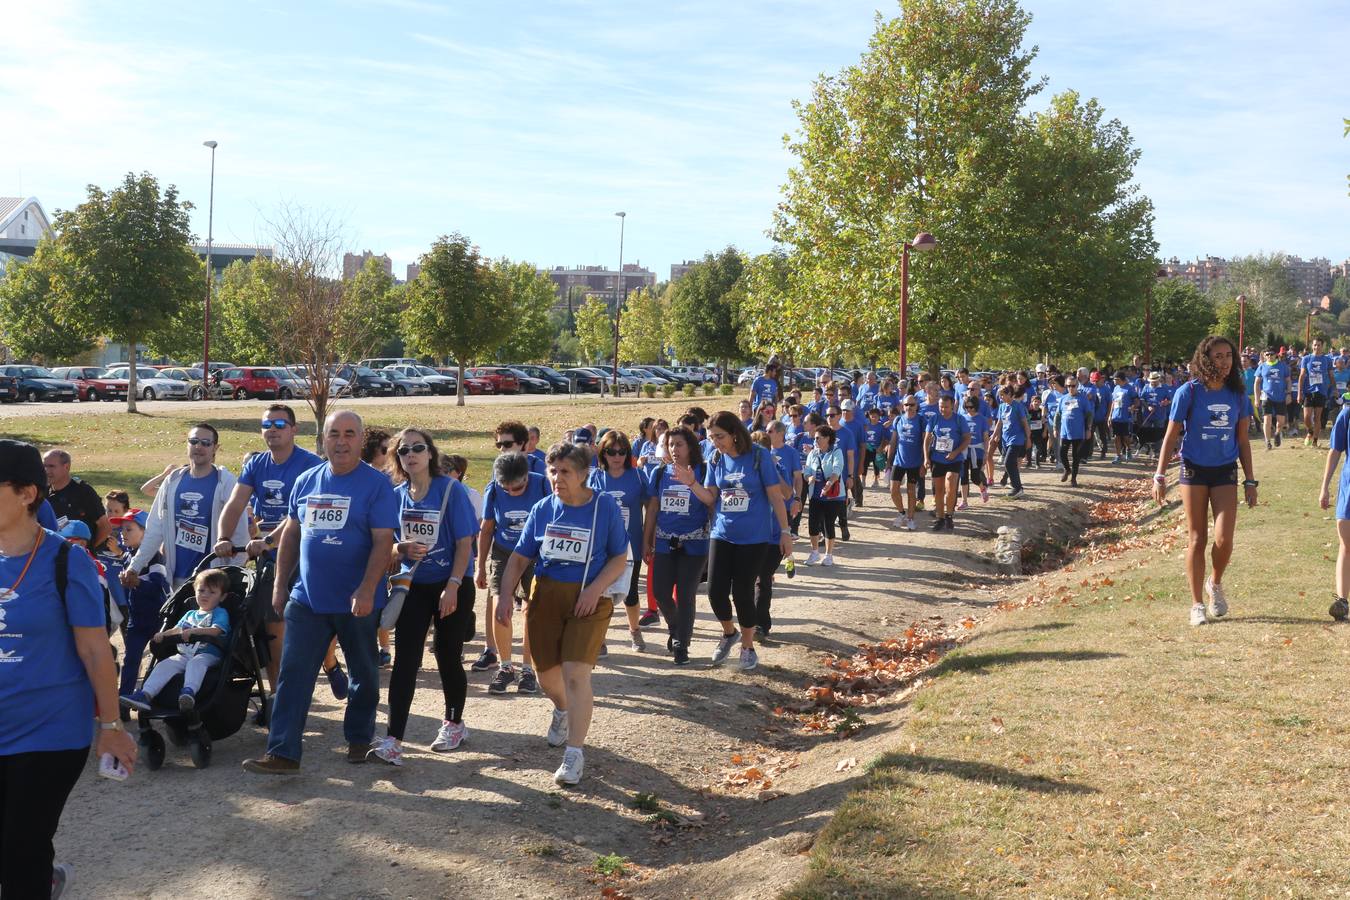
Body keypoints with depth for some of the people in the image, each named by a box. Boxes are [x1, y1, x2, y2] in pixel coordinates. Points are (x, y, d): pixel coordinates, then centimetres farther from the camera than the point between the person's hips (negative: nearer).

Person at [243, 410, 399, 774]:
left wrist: (367, 590, -24)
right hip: (306, 598, 4)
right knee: (293, 674, -1)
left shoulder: (376, 484, -9)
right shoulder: (307, 481, 6)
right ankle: (282, 752, 1)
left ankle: (359, 739, 31)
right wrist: (280, 584, 10)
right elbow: (290, 534, 14)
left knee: (363, 674, 12)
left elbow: (383, 541, -15)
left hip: (356, 602, -4)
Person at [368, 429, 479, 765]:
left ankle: (454, 724, 29)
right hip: (413, 586, 3)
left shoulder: (451, 490, -9)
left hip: (452, 586, -3)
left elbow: (465, 543, -11)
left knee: (448, 659, 7)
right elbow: (388, 544, 11)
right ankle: (393, 740, -7)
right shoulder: (397, 495, 4)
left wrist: (452, 587, -18)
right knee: (405, 661, -5)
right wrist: (401, 549, -13)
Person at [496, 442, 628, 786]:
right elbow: (519, 557, 7)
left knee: (576, 674, -15)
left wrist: (595, 589, -16)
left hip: (588, 600, -4)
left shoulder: (605, 507, -6)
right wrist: (505, 596, -6)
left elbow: (620, 558, -1)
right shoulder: (542, 509, 2)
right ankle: (563, 710, 49)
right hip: (544, 596, 4)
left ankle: (575, 753, -5)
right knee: (546, 674, 14)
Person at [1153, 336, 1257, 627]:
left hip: (1225, 472, 2)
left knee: (1224, 540, -10)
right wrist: (1160, 476, -7)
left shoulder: (1238, 395, 1)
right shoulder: (1189, 392, -8)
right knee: (1197, 539, 3)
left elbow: (1242, 441, 8)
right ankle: (1197, 604, 14)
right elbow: (1171, 436, -3)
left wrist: (1250, 481, 7)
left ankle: (1215, 584, 21)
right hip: (1194, 471, -2)